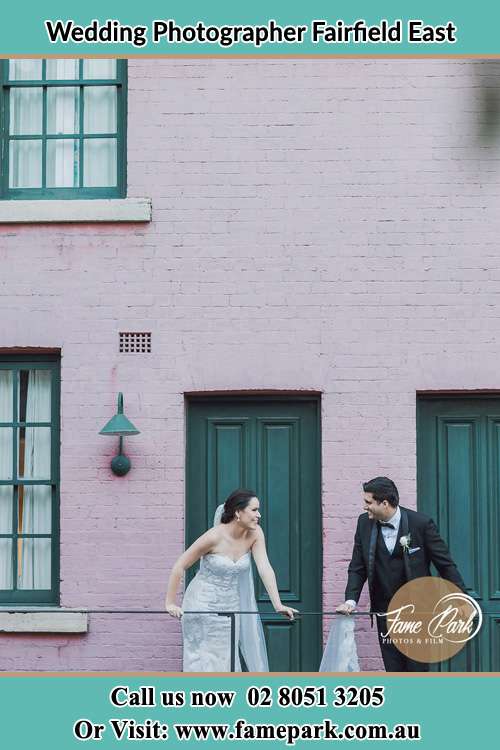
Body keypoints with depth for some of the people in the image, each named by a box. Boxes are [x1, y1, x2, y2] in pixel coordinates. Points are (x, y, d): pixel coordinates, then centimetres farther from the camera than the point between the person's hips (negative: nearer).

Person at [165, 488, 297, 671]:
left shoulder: (255, 534, -8)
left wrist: (278, 605, -23)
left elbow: (265, 569, -14)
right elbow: (179, 567, -15)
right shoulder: (214, 536, -22)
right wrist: (170, 603, -14)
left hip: (230, 604, 5)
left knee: (226, 661, 5)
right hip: (203, 605, -5)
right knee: (204, 662, -2)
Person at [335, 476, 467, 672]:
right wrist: (351, 600, -9)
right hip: (385, 610, 4)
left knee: (417, 668, -1)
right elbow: (357, 568, 5)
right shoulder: (364, 523, 0)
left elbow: (446, 564, -6)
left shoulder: (421, 523, -12)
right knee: (393, 670, 5)